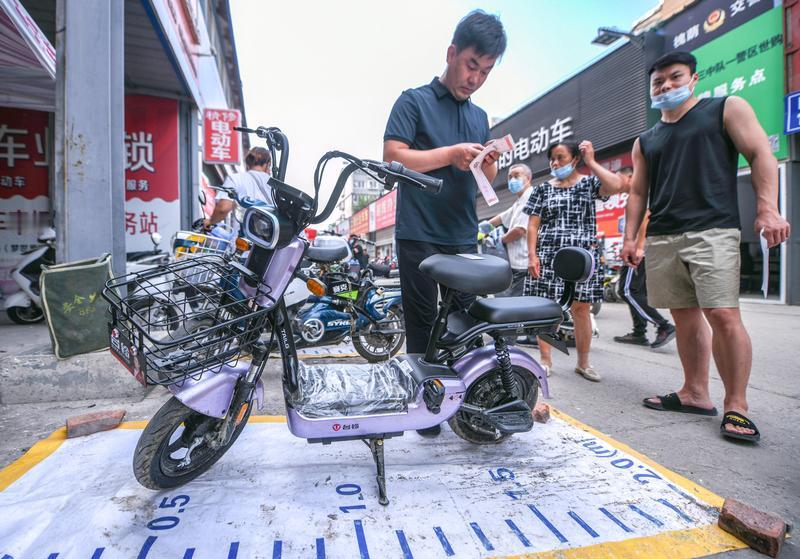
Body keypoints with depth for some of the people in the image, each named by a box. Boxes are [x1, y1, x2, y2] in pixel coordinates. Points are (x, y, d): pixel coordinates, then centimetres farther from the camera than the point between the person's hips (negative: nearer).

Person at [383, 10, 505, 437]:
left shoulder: (480, 117, 20)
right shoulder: (414, 101, 3)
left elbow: (484, 181, 20)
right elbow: (393, 157, -10)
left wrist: (488, 162, -2)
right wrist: (452, 153, -16)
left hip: (464, 238, 5)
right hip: (419, 236, -5)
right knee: (422, 326, 2)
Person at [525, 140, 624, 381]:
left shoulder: (589, 183, 10)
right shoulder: (543, 189, 11)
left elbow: (616, 186, -12)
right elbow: (533, 224, 5)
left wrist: (591, 162, -5)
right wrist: (532, 255, -6)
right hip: (548, 254, 1)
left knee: (581, 308, 2)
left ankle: (583, 362, 15)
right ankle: (546, 360, 8)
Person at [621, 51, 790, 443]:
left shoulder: (726, 109, 11)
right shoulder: (645, 141, 21)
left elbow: (760, 153, 2)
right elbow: (638, 193, 19)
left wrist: (767, 208, -11)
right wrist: (630, 238, 9)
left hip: (712, 231, -4)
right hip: (661, 238, 5)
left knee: (723, 314, -12)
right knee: (685, 316, 6)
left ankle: (735, 406, -1)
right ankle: (695, 394, 15)